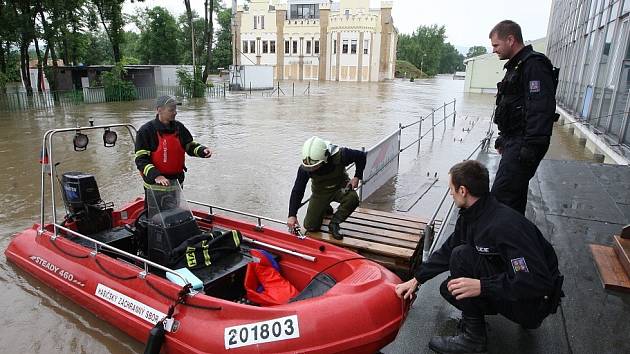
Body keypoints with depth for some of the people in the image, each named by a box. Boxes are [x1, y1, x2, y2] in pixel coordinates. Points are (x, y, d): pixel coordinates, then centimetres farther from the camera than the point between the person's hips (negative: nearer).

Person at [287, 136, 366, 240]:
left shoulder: (340, 155, -33)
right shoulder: (304, 168, -28)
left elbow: (361, 156, -14)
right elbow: (297, 191, -19)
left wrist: (357, 177, -23)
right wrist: (292, 215, -23)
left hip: (340, 187, -1)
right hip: (320, 191, 1)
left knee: (352, 198, -37)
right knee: (310, 227, -3)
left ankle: (334, 223, -10)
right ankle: (325, 208, 29)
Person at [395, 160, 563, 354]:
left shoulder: (505, 225, -31)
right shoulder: (470, 216, -3)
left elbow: (539, 281, -33)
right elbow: (446, 251, 8)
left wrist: (481, 286, -36)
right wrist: (416, 280, 7)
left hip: (534, 303, -8)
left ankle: (473, 336, -13)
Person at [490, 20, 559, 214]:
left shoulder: (534, 65, -13)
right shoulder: (516, 66, 20)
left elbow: (542, 109, -23)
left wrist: (532, 146, -26)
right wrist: (503, 139, 25)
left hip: (523, 145, -10)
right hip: (513, 141, 10)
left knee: (501, 195, -13)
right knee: (515, 194, 16)